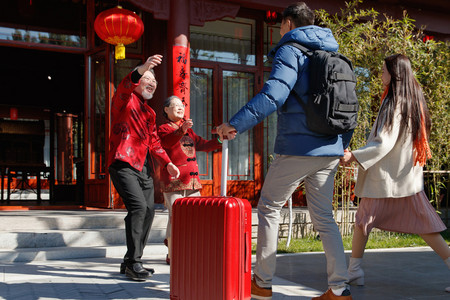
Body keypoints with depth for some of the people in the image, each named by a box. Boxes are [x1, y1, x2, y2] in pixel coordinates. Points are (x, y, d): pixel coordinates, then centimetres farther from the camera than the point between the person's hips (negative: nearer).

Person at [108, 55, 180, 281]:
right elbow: (124, 87, -23)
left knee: (149, 210, 3)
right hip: (124, 164, -8)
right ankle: (133, 262, -16)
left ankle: (131, 261, 14)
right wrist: (141, 70, -42)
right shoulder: (125, 100, 2)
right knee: (138, 205, -22)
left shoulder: (149, 112, 24)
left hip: (144, 168, 8)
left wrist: (167, 163, 15)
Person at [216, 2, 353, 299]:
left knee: (269, 208, 6)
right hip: (329, 152, 7)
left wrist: (235, 124, -21)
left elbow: (274, 94, -20)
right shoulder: (334, 55, 18)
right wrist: (343, 144, 27)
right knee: (324, 217, 11)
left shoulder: (291, 51, -5)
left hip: (297, 148, -7)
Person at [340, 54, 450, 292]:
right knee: (423, 226, 8)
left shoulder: (394, 103, -14)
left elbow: (383, 144, -20)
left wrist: (354, 156, -20)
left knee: (364, 220, 7)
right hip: (408, 177, 7)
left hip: (385, 176, -7)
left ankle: (354, 270, 13)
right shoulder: (414, 101, 9)